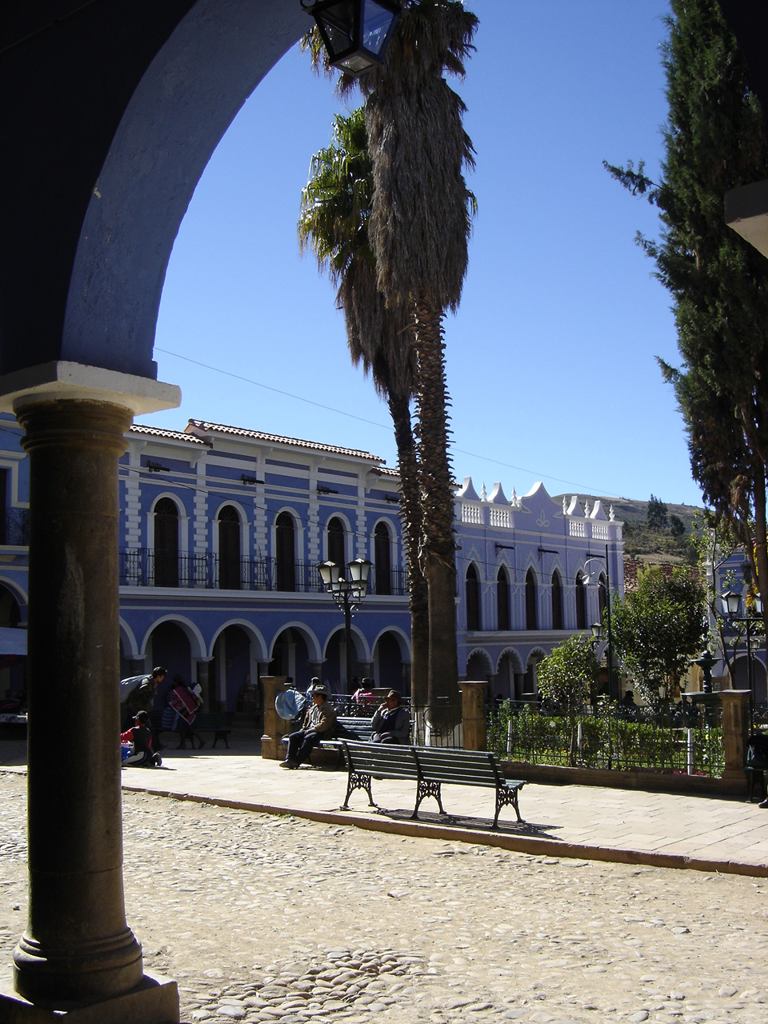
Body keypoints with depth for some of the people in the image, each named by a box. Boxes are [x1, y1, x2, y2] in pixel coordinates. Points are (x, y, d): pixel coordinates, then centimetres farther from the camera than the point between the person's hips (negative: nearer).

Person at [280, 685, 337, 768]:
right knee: (293, 736, -13)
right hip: (309, 731, 8)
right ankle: (289, 760, -21)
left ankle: (297, 762, -35)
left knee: (308, 738, -36)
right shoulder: (313, 708, 19)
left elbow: (323, 726, -18)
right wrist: (303, 729, 10)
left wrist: (309, 730, -16)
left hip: (322, 734, -8)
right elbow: (306, 721, 30)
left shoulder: (328, 710, -7)